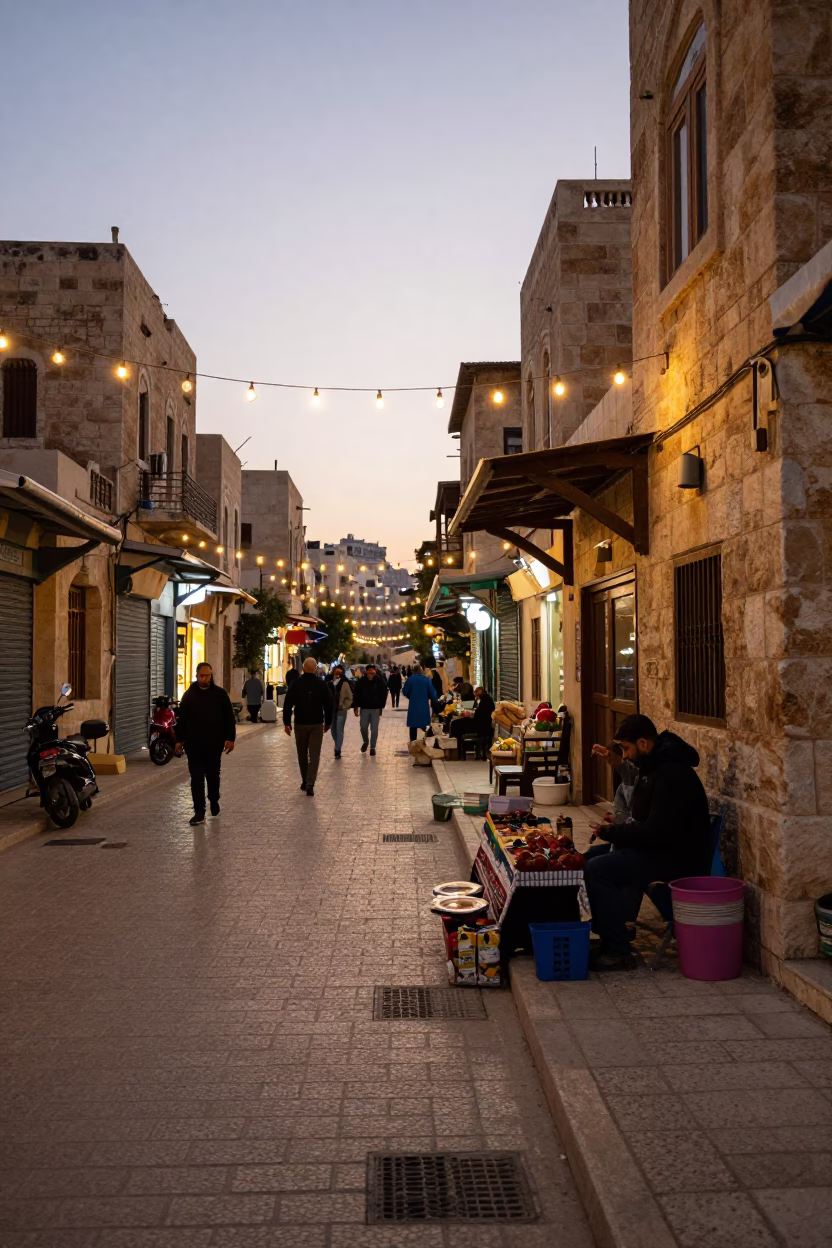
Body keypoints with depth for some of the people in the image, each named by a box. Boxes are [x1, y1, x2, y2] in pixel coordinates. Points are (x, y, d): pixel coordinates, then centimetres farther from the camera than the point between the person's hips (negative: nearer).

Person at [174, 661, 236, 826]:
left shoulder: (220, 693, 0)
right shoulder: (189, 695, 4)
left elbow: (229, 718, 1)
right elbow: (181, 719, 9)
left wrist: (230, 738, -6)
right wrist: (179, 739, 5)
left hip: (214, 743, 0)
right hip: (194, 743, 0)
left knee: (213, 775, 13)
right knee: (196, 777, -3)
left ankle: (214, 801, 37)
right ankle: (199, 812, -3)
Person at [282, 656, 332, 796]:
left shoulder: (295, 684, -2)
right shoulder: (321, 684, -2)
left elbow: (287, 704, -3)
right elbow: (328, 705, 2)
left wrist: (286, 723, 3)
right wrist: (327, 722, 13)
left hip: (300, 724, 1)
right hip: (317, 724, -1)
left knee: (302, 754, 15)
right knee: (314, 755, -2)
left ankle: (305, 781, 24)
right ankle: (310, 785, -12)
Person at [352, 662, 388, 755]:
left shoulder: (380, 681, -8)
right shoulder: (362, 681, -6)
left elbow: (384, 694, -2)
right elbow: (356, 694, -1)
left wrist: (381, 707, -5)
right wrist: (356, 707, -5)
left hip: (376, 709, -1)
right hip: (364, 708, 1)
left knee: (374, 729, 2)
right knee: (363, 727, 3)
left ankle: (372, 747, 13)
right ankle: (365, 741, 31)